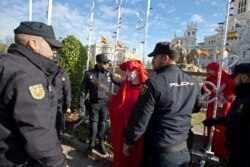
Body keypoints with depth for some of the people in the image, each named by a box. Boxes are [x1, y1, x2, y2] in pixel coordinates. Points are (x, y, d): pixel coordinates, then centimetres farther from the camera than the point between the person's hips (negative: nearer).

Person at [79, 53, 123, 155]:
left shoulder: (109, 74, -1)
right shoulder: (89, 74, -5)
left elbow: (119, 82, 4)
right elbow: (83, 90, -1)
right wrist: (81, 105, -3)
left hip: (105, 103, 2)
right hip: (94, 103, -1)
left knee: (102, 124, 12)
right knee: (93, 124, 6)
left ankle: (100, 143, 31)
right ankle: (91, 144, 27)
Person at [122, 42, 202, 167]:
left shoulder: (154, 82, -22)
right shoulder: (193, 83, -3)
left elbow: (139, 119, -19)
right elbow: (196, 108, 15)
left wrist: (127, 141, -5)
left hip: (159, 153, -5)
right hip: (183, 151, 6)